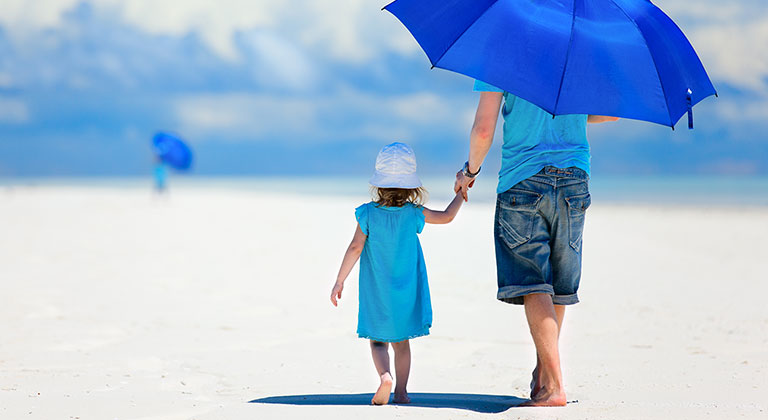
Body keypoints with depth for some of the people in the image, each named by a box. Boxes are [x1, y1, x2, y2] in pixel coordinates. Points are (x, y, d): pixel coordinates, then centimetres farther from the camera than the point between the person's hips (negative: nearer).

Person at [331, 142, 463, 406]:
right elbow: (447, 216, 5)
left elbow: (355, 248, -13)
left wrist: (339, 282, -8)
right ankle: (401, 391, 11)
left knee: (377, 340, 6)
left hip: (377, 293, -2)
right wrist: (460, 194, 21)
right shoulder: (413, 214, -7)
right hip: (406, 292, 2)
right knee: (401, 342, 14)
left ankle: (385, 375, -22)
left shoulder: (368, 214, -11)